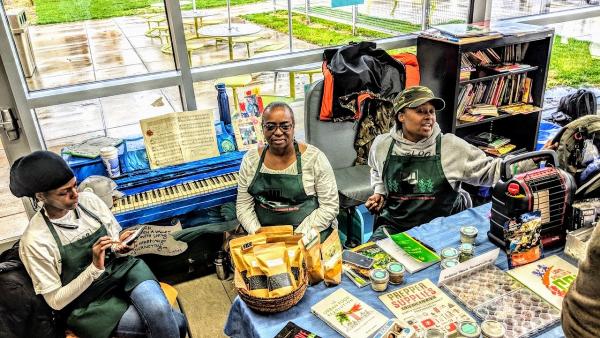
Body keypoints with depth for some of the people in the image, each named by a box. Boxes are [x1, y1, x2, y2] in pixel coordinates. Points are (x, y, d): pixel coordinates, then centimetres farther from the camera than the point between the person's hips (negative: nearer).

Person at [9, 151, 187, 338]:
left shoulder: (89, 200, -5)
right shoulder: (34, 240, -16)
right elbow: (55, 300, -10)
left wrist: (120, 248, -17)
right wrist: (94, 268, -24)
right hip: (87, 303, -4)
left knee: (159, 310, -30)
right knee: (176, 322, -22)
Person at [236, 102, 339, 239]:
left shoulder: (314, 157, -6)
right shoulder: (250, 159, 4)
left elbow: (330, 205, -6)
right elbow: (244, 206, 7)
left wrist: (299, 235, -15)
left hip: (309, 234, -2)